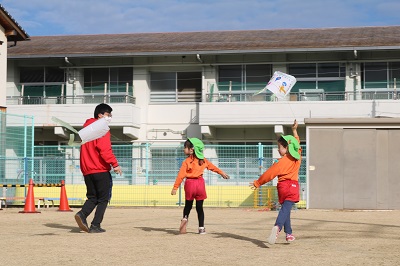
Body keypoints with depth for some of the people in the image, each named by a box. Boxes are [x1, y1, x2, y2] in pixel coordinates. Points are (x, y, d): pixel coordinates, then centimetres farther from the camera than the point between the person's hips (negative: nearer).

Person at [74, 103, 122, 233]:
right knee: (103, 198, 2)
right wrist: (115, 164, -19)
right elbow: (105, 149, -20)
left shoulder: (87, 127, 18)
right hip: (101, 170, -7)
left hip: (87, 170, 7)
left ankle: (82, 214, -12)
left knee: (92, 197, 14)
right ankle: (95, 226, -5)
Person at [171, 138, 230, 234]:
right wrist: (222, 173, 32)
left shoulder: (186, 161, -9)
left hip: (190, 183, -3)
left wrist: (175, 187, -11)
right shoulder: (203, 160, 5)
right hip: (200, 183, 3)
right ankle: (201, 228, 7)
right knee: (199, 207, 7)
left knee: (188, 205, 16)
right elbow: (213, 167, 17)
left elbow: (181, 175, -13)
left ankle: (185, 218, -8)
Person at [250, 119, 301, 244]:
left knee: (285, 209, 17)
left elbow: (270, 173, -6)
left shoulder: (283, 161, -6)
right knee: (286, 209, -15)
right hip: (293, 187, 2)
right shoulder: (297, 156, 7)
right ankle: (277, 227, -40)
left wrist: (257, 183, 2)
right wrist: (294, 130, 33)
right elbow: (296, 143, 27)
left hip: (283, 187, -2)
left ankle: (289, 233, 14)